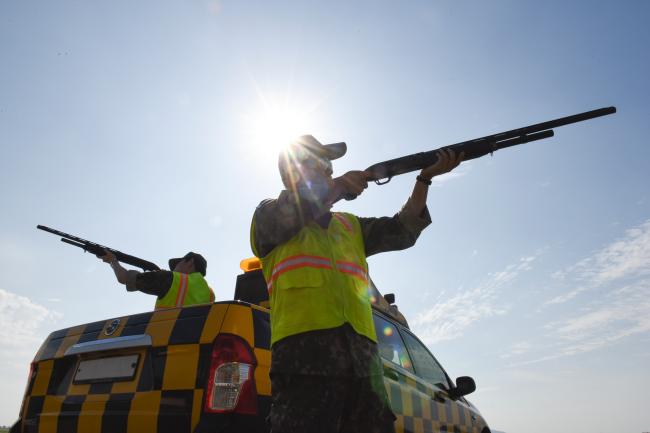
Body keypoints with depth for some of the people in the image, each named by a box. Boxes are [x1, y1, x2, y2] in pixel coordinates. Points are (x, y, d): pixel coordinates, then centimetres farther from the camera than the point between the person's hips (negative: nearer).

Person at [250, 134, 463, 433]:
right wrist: (338, 187, 1)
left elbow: (402, 231, 20)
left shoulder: (349, 225, 28)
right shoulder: (267, 216, 14)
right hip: (303, 352, -5)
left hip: (362, 357, 6)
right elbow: (284, 215, -10)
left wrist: (425, 178, 9)